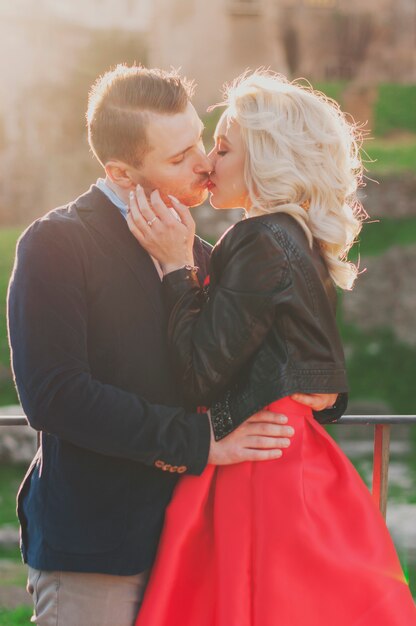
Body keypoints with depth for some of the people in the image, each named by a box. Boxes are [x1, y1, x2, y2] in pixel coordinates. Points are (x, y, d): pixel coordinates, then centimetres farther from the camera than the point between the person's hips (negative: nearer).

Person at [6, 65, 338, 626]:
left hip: (181, 535, 6)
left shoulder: (199, 255, 15)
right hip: (92, 545, -6)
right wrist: (200, 442, -18)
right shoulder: (55, 244, -8)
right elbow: (53, 395, -18)